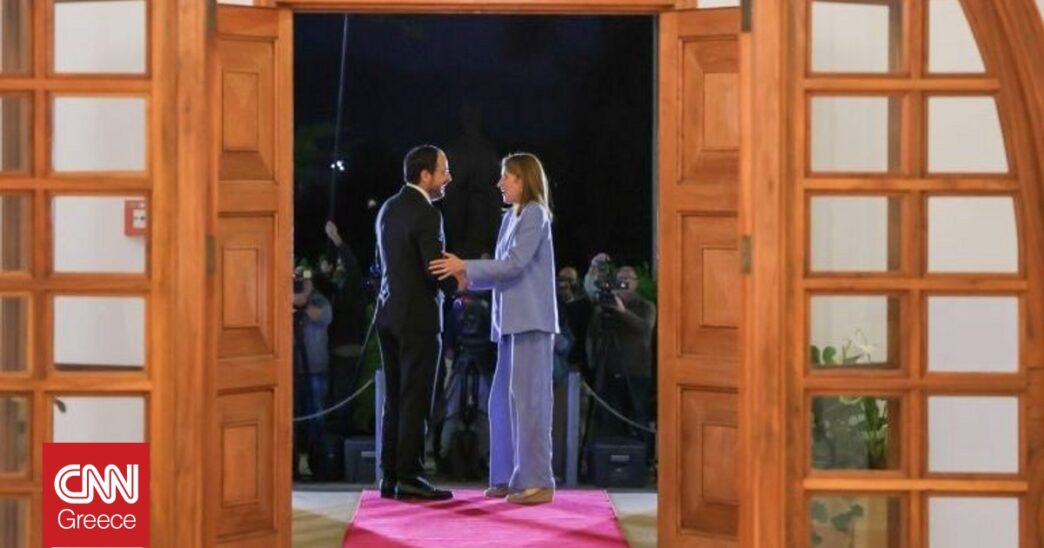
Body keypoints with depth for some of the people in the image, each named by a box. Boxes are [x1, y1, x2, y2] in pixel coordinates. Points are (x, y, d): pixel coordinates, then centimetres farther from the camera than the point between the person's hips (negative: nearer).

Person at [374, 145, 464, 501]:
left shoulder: (389, 209, 11)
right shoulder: (426, 215, -15)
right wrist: (456, 283, 1)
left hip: (389, 314, 8)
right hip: (418, 317, -8)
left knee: (394, 399, 11)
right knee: (415, 401, -4)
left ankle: (389, 476, 12)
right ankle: (409, 478, -3)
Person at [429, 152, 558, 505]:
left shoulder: (534, 215, -8)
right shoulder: (511, 218, 17)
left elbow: (515, 264, -17)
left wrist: (465, 267, -17)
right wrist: (468, 280, 7)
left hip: (531, 321, -9)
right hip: (512, 321, 9)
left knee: (528, 398, -8)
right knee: (503, 399, 10)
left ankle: (537, 481, -6)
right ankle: (508, 477, 16)